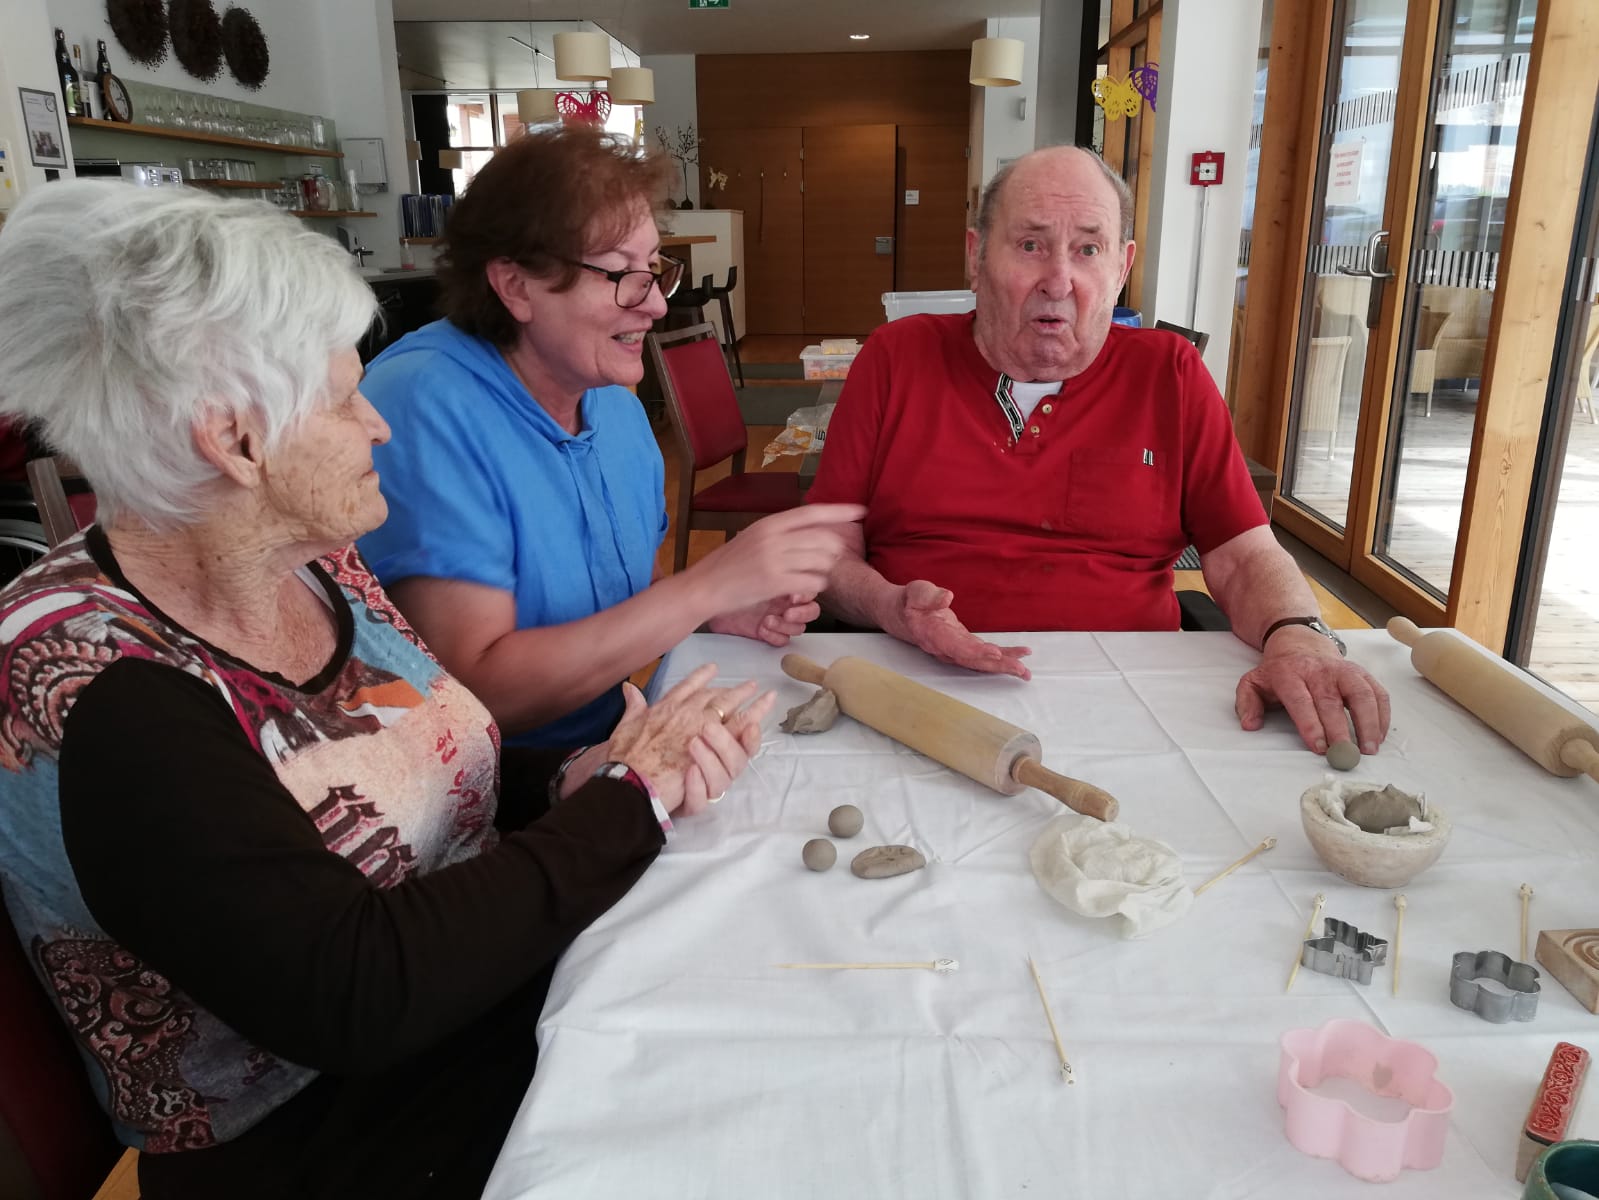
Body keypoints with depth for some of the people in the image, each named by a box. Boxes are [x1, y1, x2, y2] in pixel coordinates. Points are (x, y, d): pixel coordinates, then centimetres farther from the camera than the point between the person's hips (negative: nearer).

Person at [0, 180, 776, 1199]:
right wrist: (631, 795, -21)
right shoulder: (91, 691, -24)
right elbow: (355, 994, -29)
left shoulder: (318, 562, 0)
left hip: (515, 995, 7)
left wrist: (587, 773, -16)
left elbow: (442, 781, 5)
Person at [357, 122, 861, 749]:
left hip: (609, 743, 8)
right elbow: (476, 691, -27)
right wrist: (706, 586, -28)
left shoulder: (618, 406, 5)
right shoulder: (425, 406, -21)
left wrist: (720, 613, -8)